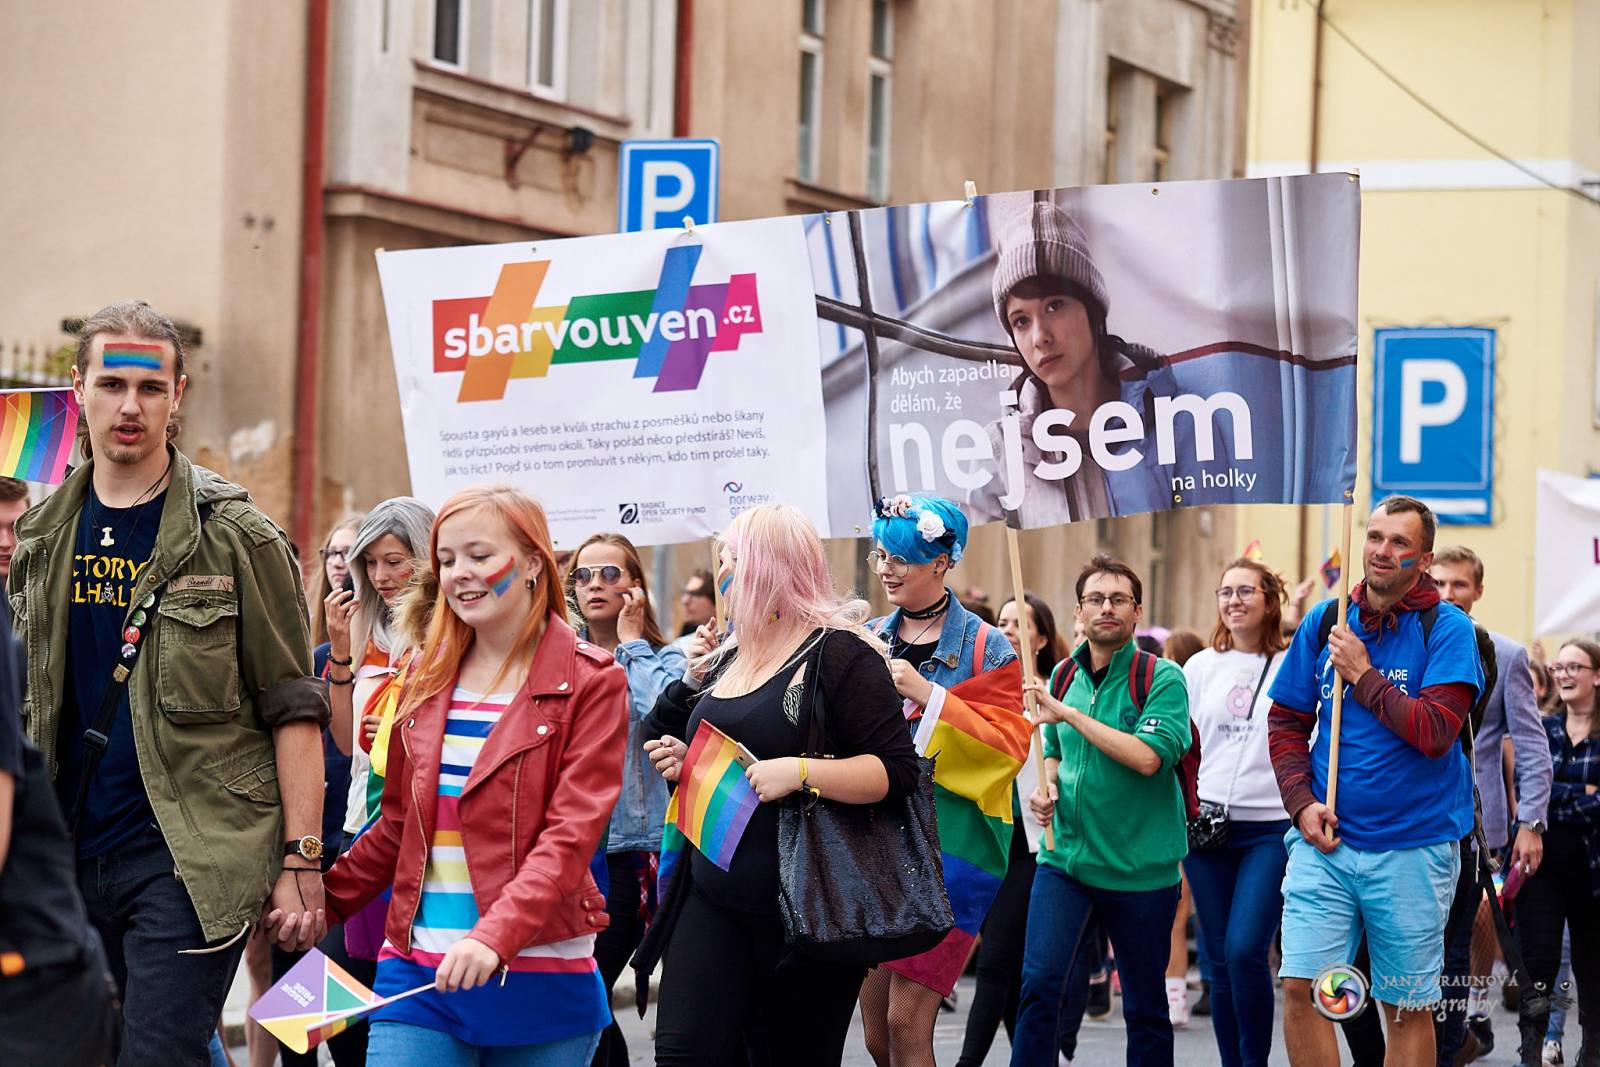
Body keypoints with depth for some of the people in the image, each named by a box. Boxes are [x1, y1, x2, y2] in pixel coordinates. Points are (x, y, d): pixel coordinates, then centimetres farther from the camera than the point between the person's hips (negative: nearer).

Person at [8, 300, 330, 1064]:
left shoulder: (236, 538, -3)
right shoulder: (42, 537, 11)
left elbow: (292, 709, -5)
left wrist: (300, 859, -11)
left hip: (188, 858, -5)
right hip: (70, 852, 6)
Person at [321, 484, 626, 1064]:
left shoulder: (590, 682, -2)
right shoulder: (428, 677, 13)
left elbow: (572, 834, -12)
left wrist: (495, 934, -25)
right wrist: (321, 900, 11)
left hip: (539, 982, -4)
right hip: (417, 971, 4)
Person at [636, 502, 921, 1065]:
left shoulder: (839, 652, -8)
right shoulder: (728, 657, 16)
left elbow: (896, 770, -15)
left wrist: (799, 771, -26)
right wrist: (682, 762, 8)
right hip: (713, 900, 7)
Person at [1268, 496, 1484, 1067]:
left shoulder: (1447, 628, -5)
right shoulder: (1324, 622, 6)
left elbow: (1436, 732, -17)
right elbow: (1286, 722, 12)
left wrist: (1362, 676, -13)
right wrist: (1302, 802, -2)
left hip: (1414, 847, -2)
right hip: (1325, 840, 3)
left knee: (1406, 1008, 6)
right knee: (1301, 988, -6)